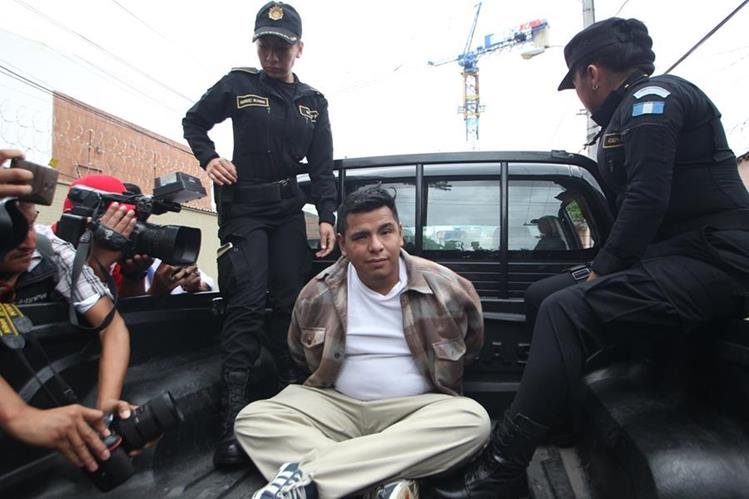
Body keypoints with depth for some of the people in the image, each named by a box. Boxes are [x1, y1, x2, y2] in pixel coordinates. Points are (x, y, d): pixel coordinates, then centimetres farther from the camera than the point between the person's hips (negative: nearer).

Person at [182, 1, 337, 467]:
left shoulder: (314, 102, 11)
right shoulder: (237, 84, 2)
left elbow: (322, 167, 8)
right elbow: (193, 121, 12)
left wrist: (327, 217, -4)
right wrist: (209, 158, -8)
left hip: (288, 208, 4)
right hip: (244, 205, -4)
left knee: (293, 301, 3)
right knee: (247, 303, -16)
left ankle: (289, 392, 18)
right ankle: (235, 418, -15)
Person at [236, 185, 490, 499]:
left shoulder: (445, 288, -8)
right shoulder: (317, 295, -5)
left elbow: (472, 345, 12)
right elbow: (300, 354, 15)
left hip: (418, 411, 0)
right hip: (337, 406, 1)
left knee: (473, 419, -33)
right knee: (252, 419, -19)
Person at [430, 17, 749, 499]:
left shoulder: (653, 97, -9)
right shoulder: (629, 114, 21)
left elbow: (648, 200, -21)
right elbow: (631, 204, 20)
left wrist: (601, 271, -14)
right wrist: (603, 268, 11)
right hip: (673, 255, 10)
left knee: (566, 309, -27)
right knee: (544, 293, 7)